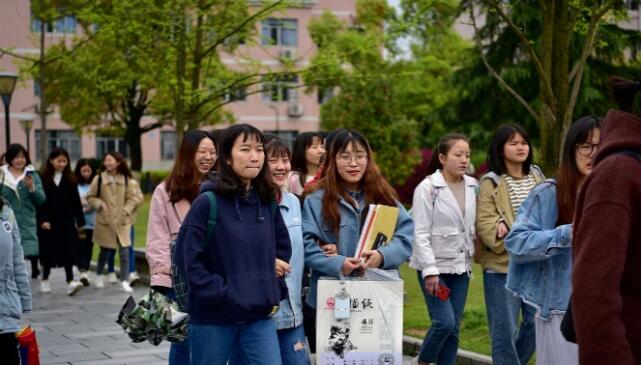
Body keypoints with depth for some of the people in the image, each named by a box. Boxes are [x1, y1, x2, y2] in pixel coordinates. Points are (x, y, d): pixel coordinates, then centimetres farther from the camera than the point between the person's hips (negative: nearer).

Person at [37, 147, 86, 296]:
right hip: (48, 222, -1)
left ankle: (70, 281, -13)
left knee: (68, 251, -8)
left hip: (67, 221, 1)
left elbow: (76, 201, 6)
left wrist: (80, 221, 6)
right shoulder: (43, 178, -4)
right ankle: (45, 279, 28)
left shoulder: (70, 179, 5)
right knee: (49, 251, 10)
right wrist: (42, 220, -15)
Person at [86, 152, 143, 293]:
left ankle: (124, 281, 4)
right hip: (105, 220, 0)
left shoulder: (127, 180, -4)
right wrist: (100, 204, -12)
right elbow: (90, 197, 4)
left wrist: (127, 209, -10)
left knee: (124, 252, -5)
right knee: (104, 251, 13)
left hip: (122, 221, 0)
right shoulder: (99, 179, -4)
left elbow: (136, 197, 1)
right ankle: (99, 276, 36)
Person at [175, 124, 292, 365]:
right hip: (213, 317, -4)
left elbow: (283, 248, 19)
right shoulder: (208, 202, -9)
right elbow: (188, 259, -12)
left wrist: (275, 294, 9)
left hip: (260, 316, 4)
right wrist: (222, 295, -15)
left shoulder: (268, 202, 7)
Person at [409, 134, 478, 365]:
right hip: (435, 266, -5)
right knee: (444, 322, -12)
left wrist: (471, 258, -1)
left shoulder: (472, 186, 5)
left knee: (454, 327, 5)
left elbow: (473, 227, 11)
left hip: (461, 266, 5)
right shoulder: (428, 188, -10)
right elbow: (420, 233, -12)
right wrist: (430, 271, -16)